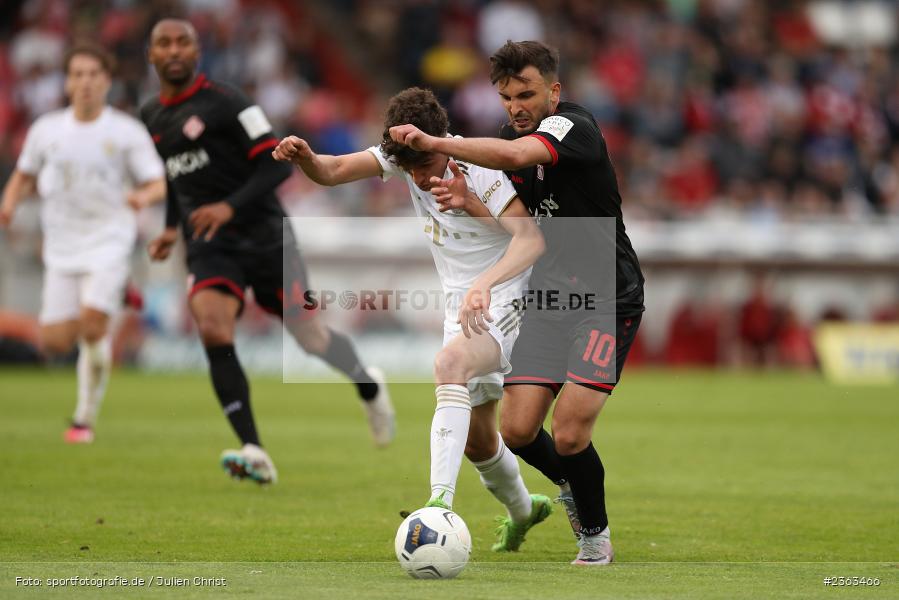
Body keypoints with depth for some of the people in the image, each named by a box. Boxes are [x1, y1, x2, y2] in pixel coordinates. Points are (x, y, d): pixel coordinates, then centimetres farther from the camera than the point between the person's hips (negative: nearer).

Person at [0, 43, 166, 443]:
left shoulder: (127, 132, -3)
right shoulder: (46, 130, 5)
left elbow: (159, 185, -2)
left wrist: (144, 196, -26)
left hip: (109, 241, -3)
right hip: (62, 246, 3)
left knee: (92, 324, -19)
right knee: (55, 342, -6)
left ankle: (85, 419, -5)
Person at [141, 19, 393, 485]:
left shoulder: (224, 102, -10)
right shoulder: (150, 119, 11)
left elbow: (277, 164, -14)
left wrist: (230, 206, -25)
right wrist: (172, 229, 12)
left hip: (264, 236, -4)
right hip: (209, 247, 4)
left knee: (309, 336, 5)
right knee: (213, 329, -22)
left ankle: (370, 388, 40)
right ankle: (253, 454, -26)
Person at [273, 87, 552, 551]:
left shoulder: (479, 170, -24)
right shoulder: (404, 154, -5)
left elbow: (531, 239, -36)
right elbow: (332, 172, -10)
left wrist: (484, 284, -51)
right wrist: (303, 157, -33)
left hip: (506, 300, -8)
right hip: (460, 306, 8)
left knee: (450, 363, -37)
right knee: (476, 439, 15)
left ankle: (441, 502, -47)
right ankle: (521, 511, 44)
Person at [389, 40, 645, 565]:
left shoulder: (573, 127, -17)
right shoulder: (511, 135, 9)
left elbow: (512, 155, -38)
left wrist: (435, 143, -36)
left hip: (607, 298, -7)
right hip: (549, 299, 7)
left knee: (569, 434, -16)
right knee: (517, 429, -5)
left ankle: (596, 537, 11)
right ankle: (571, 485, 29)